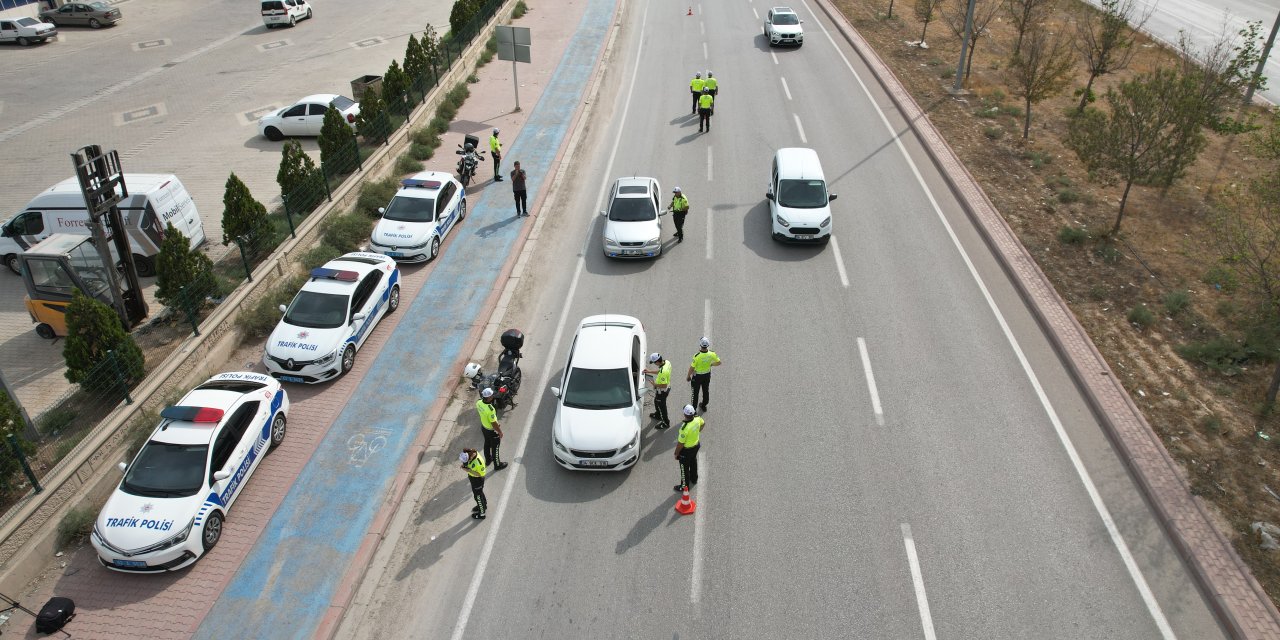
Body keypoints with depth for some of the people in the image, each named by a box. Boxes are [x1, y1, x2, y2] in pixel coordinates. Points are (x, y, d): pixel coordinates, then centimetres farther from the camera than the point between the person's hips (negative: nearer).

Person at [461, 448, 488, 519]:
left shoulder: (478, 462, -39)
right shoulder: (472, 453, -15)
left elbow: (480, 474, -28)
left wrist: (469, 470, -31)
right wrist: (465, 465, -16)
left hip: (477, 480, -8)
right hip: (473, 478, 8)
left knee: (478, 496, 13)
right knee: (479, 492, 30)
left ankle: (481, 513, 35)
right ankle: (484, 505, 56)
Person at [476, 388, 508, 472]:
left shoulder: (479, 403, -16)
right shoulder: (490, 409, -40)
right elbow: (494, 424, -29)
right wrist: (500, 432, -11)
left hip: (483, 427, 7)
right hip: (492, 431, -7)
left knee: (487, 443, 29)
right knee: (495, 447, 14)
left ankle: (488, 459, 52)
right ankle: (497, 465, 33)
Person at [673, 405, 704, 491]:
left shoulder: (685, 428, -40)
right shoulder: (697, 418, -20)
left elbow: (680, 443, -29)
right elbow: (703, 423, 6)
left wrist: (676, 453, -12)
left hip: (686, 450, -7)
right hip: (696, 445, 7)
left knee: (684, 468, 16)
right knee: (693, 462, 32)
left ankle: (684, 486, 36)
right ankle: (694, 479, 56)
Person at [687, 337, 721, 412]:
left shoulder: (697, 356, -33)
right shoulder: (711, 354, -21)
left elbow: (692, 368, -22)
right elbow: (718, 363, -6)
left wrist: (688, 376, -5)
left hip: (697, 376, -4)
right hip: (707, 375, 4)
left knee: (695, 392, 15)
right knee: (706, 391, 25)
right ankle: (704, 406, 44)